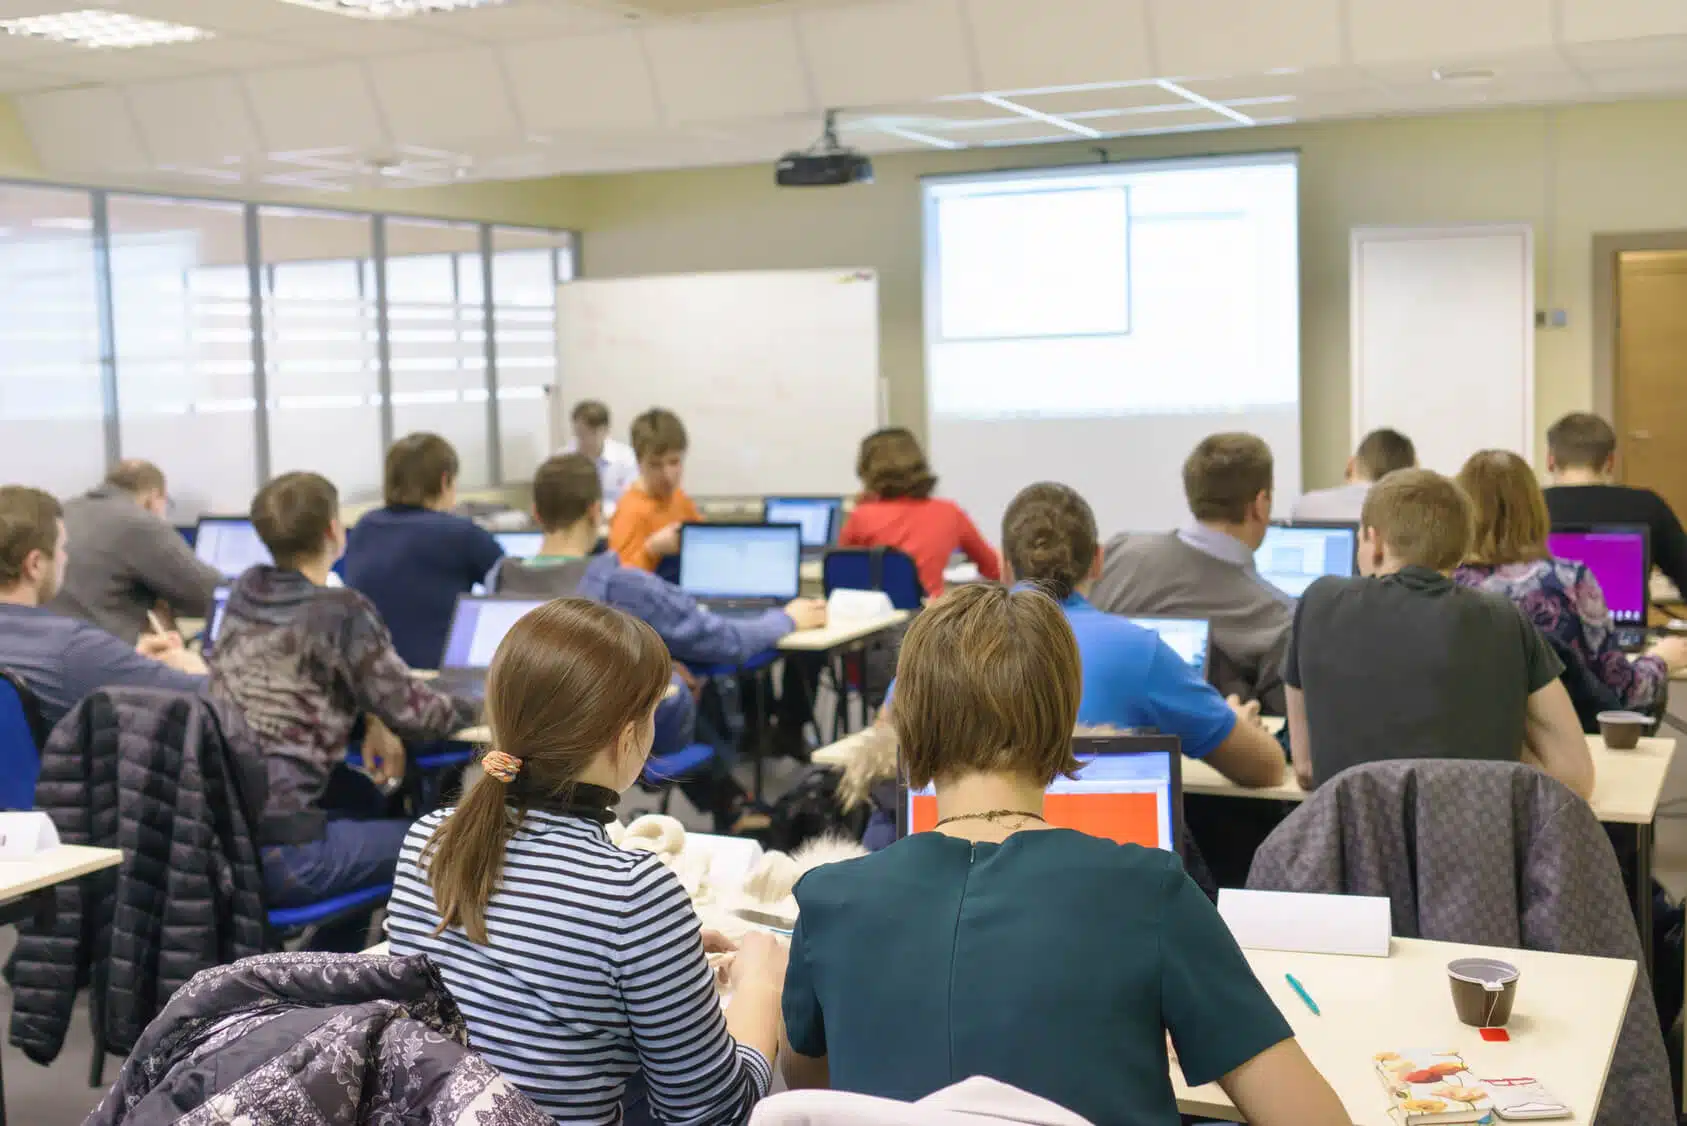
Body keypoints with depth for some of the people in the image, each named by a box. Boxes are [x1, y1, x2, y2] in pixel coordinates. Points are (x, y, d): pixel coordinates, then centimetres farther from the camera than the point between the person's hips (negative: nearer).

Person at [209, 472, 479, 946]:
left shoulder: (243, 592, 10)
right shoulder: (341, 610, -10)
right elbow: (412, 710, -5)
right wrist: (476, 707, 15)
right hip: (272, 848, -8)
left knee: (360, 798, 32)